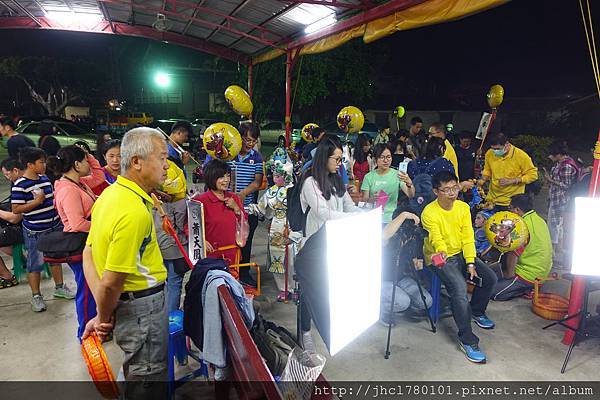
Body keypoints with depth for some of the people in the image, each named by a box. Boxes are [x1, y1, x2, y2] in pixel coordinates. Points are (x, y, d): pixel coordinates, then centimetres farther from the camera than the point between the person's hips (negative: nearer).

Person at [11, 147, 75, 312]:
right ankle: (36, 296, 19)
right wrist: (36, 201, -22)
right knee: (35, 263, 6)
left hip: (55, 227, 7)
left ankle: (59, 287, 34)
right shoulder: (20, 185, -16)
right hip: (35, 232, -7)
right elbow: (16, 209, -17)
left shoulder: (45, 179, 5)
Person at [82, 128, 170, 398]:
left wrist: (102, 315, 2)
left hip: (124, 303, 9)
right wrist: (104, 318, -6)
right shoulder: (135, 212, -28)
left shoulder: (111, 194, 3)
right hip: (142, 307, -9)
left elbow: (88, 254, 6)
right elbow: (111, 282, -27)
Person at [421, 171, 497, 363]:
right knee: (459, 287, -27)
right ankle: (467, 339, -15)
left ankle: (476, 311, 26)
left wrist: (470, 263, -10)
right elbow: (437, 239, -28)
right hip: (440, 259, -6)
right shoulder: (430, 213, -18)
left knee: (490, 278, -2)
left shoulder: (463, 207, -1)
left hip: (460, 254, 6)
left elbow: (468, 237, -3)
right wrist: (441, 253, -51)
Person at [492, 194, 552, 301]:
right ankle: (530, 288, 11)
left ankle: (527, 289, -5)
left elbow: (513, 254, -21)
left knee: (493, 293, -8)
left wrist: (509, 274, -7)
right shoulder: (540, 220, 6)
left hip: (530, 275, -9)